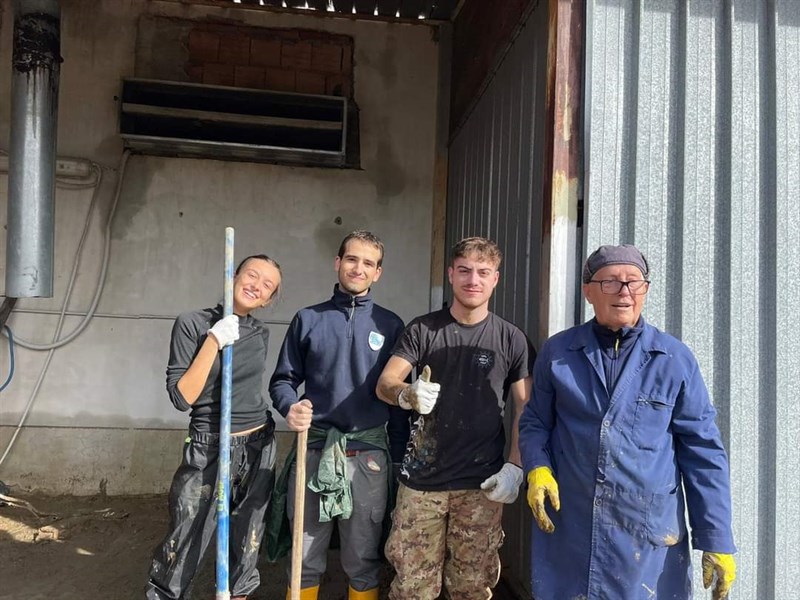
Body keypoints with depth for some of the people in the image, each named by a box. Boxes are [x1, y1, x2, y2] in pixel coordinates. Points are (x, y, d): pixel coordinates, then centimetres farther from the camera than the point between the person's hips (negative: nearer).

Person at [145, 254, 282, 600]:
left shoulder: (260, 333, 3)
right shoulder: (193, 324, -11)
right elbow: (182, 397, -16)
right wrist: (214, 341, -22)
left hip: (258, 448, 5)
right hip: (209, 451, -4)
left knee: (246, 545, 16)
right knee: (183, 546, 1)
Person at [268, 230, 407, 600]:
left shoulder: (390, 325, 4)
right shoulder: (308, 319, 5)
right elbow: (283, 379, 7)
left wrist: (402, 456, 3)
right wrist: (290, 408, -15)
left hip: (368, 454, 0)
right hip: (314, 449, 1)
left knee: (363, 562, 12)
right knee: (306, 559, 14)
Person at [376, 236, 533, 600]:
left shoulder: (512, 340, 1)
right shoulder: (422, 330, 1)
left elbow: (524, 408, 3)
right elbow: (384, 384, -6)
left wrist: (514, 467, -7)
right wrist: (408, 394, -29)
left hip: (481, 485, 0)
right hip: (422, 479, 1)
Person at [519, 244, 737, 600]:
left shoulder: (675, 360, -2)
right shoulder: (557, 352, 1)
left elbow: (702, 452, 0)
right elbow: (536, 422, 10)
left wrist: (717, 541, -1)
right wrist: (537, 469, -9)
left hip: (650, 537, 0)